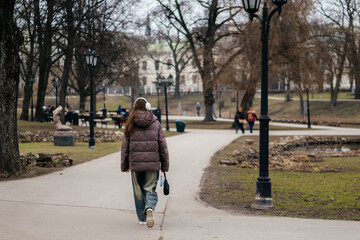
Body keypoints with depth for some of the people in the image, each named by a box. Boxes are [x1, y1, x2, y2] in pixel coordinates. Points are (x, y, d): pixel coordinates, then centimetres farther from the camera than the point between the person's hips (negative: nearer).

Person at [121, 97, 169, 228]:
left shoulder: (130, 125, -1)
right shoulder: (155, 124, 0)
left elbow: (125, 147, 2)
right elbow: (163, 147, 1)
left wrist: (124, 166, 10)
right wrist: (165, 165, 8)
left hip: (135, 164, 0)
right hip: (153, 164, 0)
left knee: (138, 191, 13)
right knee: (150, 189, 6)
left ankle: (142, 218, 20)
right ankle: (149, 209, -22)